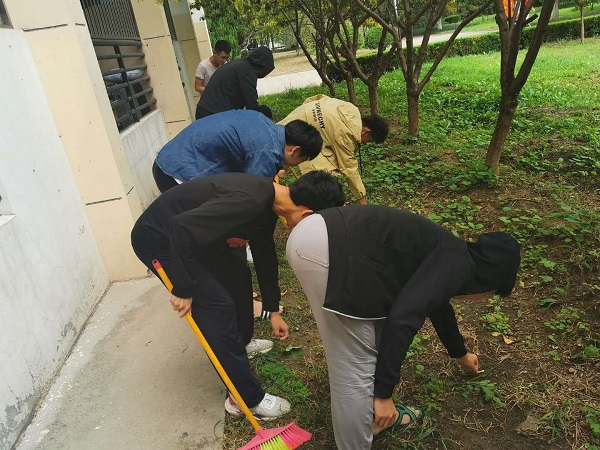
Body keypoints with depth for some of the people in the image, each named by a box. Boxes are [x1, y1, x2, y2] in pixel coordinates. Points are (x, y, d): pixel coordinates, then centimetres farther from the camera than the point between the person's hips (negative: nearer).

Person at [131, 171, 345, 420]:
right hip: (158, 240, -9)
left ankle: (238, 344, 45)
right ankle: (247, 398, 4)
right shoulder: (249, 202, -33)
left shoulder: (268, 200, -2)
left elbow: (264, 254, 11)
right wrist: (184, 290, -26)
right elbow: (183, 227, -37)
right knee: (218, 307, -11)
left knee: (237, 286, 18)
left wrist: (273, 310, 19)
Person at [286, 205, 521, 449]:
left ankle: (374, 419, 44)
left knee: (376, 337, 24)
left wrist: (460, 353, 65)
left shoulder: (448, 255, 27)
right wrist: (383, 393, -7)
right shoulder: (458, 265, -1)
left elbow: (438, 306, 46)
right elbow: (403, 317, -16)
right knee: (355, 365, 2)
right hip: (325, 248, -11)